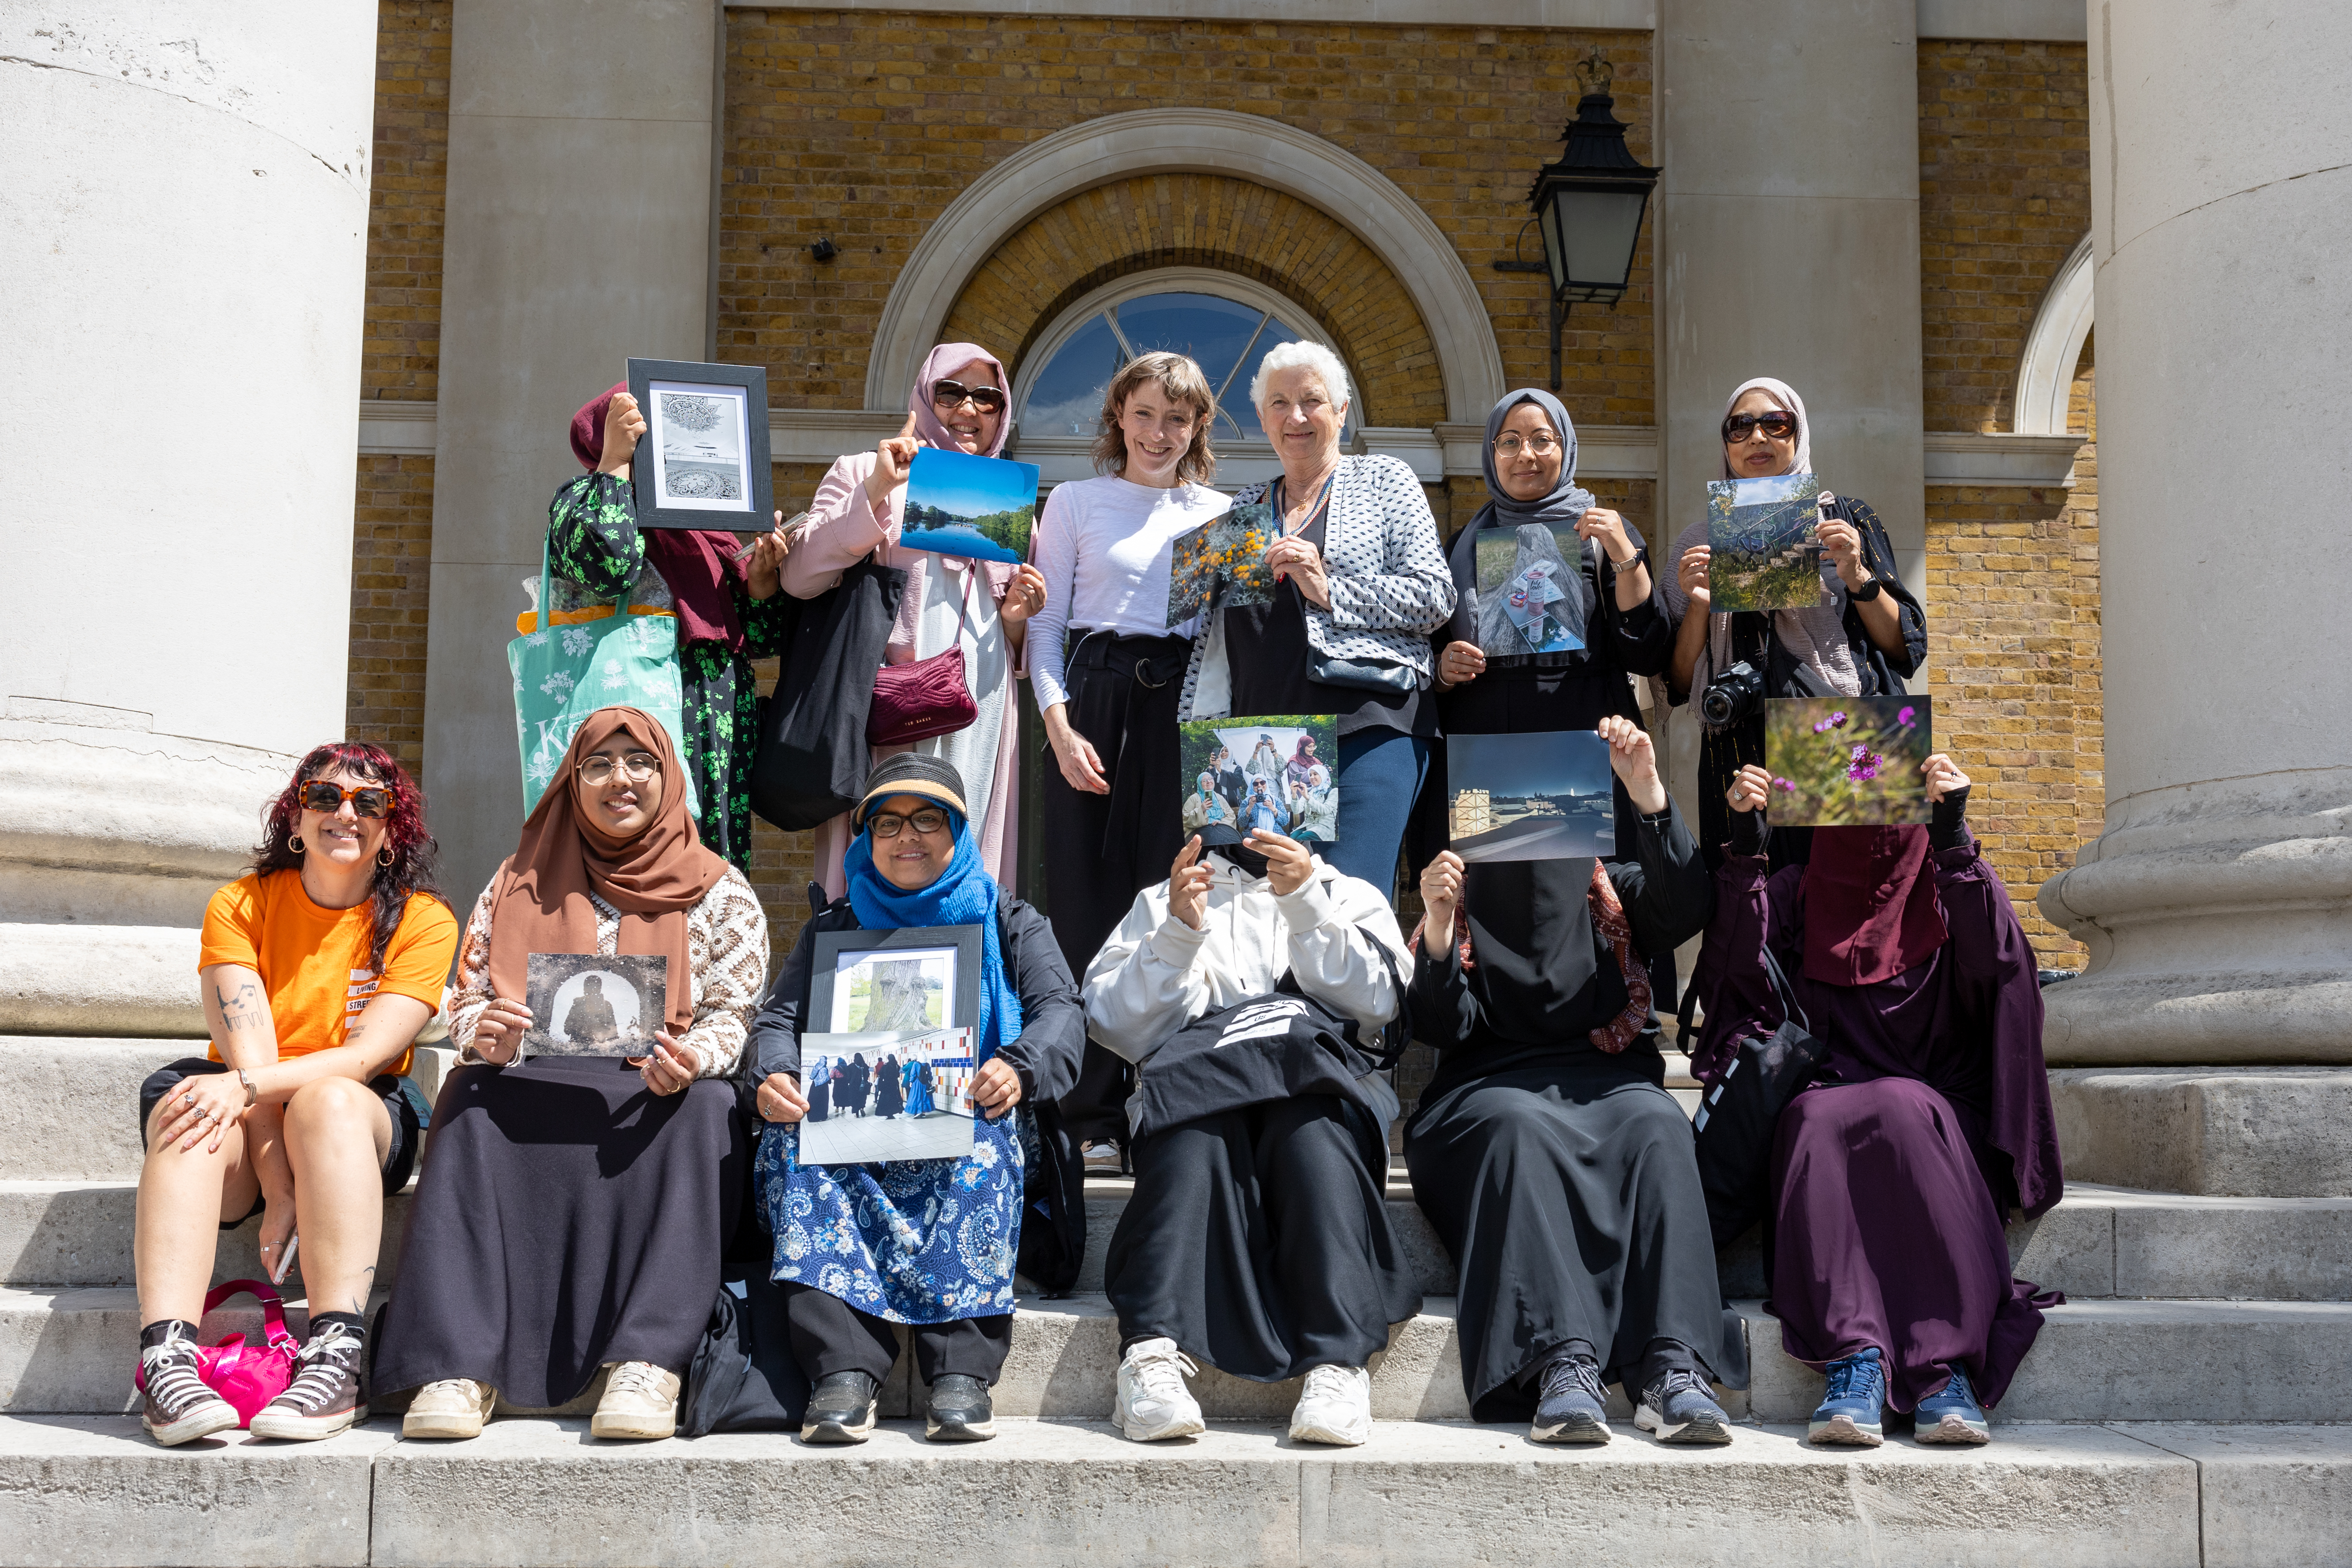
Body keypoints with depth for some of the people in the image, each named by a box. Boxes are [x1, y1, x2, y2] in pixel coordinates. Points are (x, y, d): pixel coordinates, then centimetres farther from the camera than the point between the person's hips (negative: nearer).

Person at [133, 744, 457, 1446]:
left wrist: (249, 1085, -31)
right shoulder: (240, 905, 0)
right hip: (251, 1125, 1)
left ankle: (336, 1359, -44)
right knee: (182, 1099, -31)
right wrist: (278, 1187, -24)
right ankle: (166, 1359, -46)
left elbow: (370, 1056, -16)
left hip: (362, 1126, -1)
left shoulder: (423, 921, -3)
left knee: (329, 1101, -34)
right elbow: (248, 1057, -12)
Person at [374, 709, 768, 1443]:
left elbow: (737, 1015, 4)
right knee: (474, 1101, -31)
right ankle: (459, 1366, -38)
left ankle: (649, 1362, -42)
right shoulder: (520, 882, 19)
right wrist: (485, 1035, -12)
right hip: (535, 1097, 1)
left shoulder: (720, 892, 13)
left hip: (662, 1103, -1)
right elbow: (466, 1001, 14)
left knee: (705, 1108, -35)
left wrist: (694, 1059, -20)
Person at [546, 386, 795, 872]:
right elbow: (607, 563, -19)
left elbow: (762, 638, 19)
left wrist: (761, 578, 0)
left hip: (724, 732, 6)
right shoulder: (581, 498, 7)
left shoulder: (705, 523, 22)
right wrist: (614, 462, -9)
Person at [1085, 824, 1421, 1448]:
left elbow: (1374, 1002, 3)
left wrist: (1306, 903, -7)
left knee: (1311, 1128, -36)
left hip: (1319, 1092, 0)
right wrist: (1178, 933, -5)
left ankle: (1339, 1362, -45)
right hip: (1196, 1087, 0)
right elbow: (1111, 1022, 8)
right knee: (1198, 1131, -36)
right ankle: (1154, 1350, -46)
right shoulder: (1159, 902, 25)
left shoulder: (1352, 897, 24)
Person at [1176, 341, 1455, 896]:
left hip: (1370, 725, -4)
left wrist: (1330, 590, -9)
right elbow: (1212, 640, 22)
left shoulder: (1385, 481, 11)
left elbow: (1435, 597, 1)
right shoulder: (1243, 509, 22)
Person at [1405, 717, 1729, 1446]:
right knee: (1518, 1128, -35)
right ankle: (1562, 1365, -49)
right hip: (1493, 1086, -1)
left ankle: (1671, 1367, -45)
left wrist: (1649, 793, -15)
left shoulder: (1610, 886, 20)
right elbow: (1444, 1029, 4)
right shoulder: (1464, 893, 17)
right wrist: (1438, 932, -14)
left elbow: (1686, 910, -5)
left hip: (1606, 1078, 1)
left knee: (1656, 1126, -32)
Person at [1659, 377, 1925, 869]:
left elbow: (1906, 649, 7)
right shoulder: (1702, 542, 14)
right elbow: (1681, 685, 8)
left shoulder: (1846, 519, 12)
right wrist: (1698, 605, -7)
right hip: (1744, 765, 1)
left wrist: (1858, 577, -7)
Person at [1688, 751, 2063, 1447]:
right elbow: (1736, 969, -4)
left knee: (1896, 1114, -34)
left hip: (1932, 1114, -1)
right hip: (1824, 1109, 1)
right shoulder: (1797, 892, 15)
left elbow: (1994, 959, -11)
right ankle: (1855, 1361, -44)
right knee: (1818, 1123, -33)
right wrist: (1746, 846, -13)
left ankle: (1949, 1366, -39)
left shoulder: (1944, 890, 12)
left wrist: (1954, 834, -19)